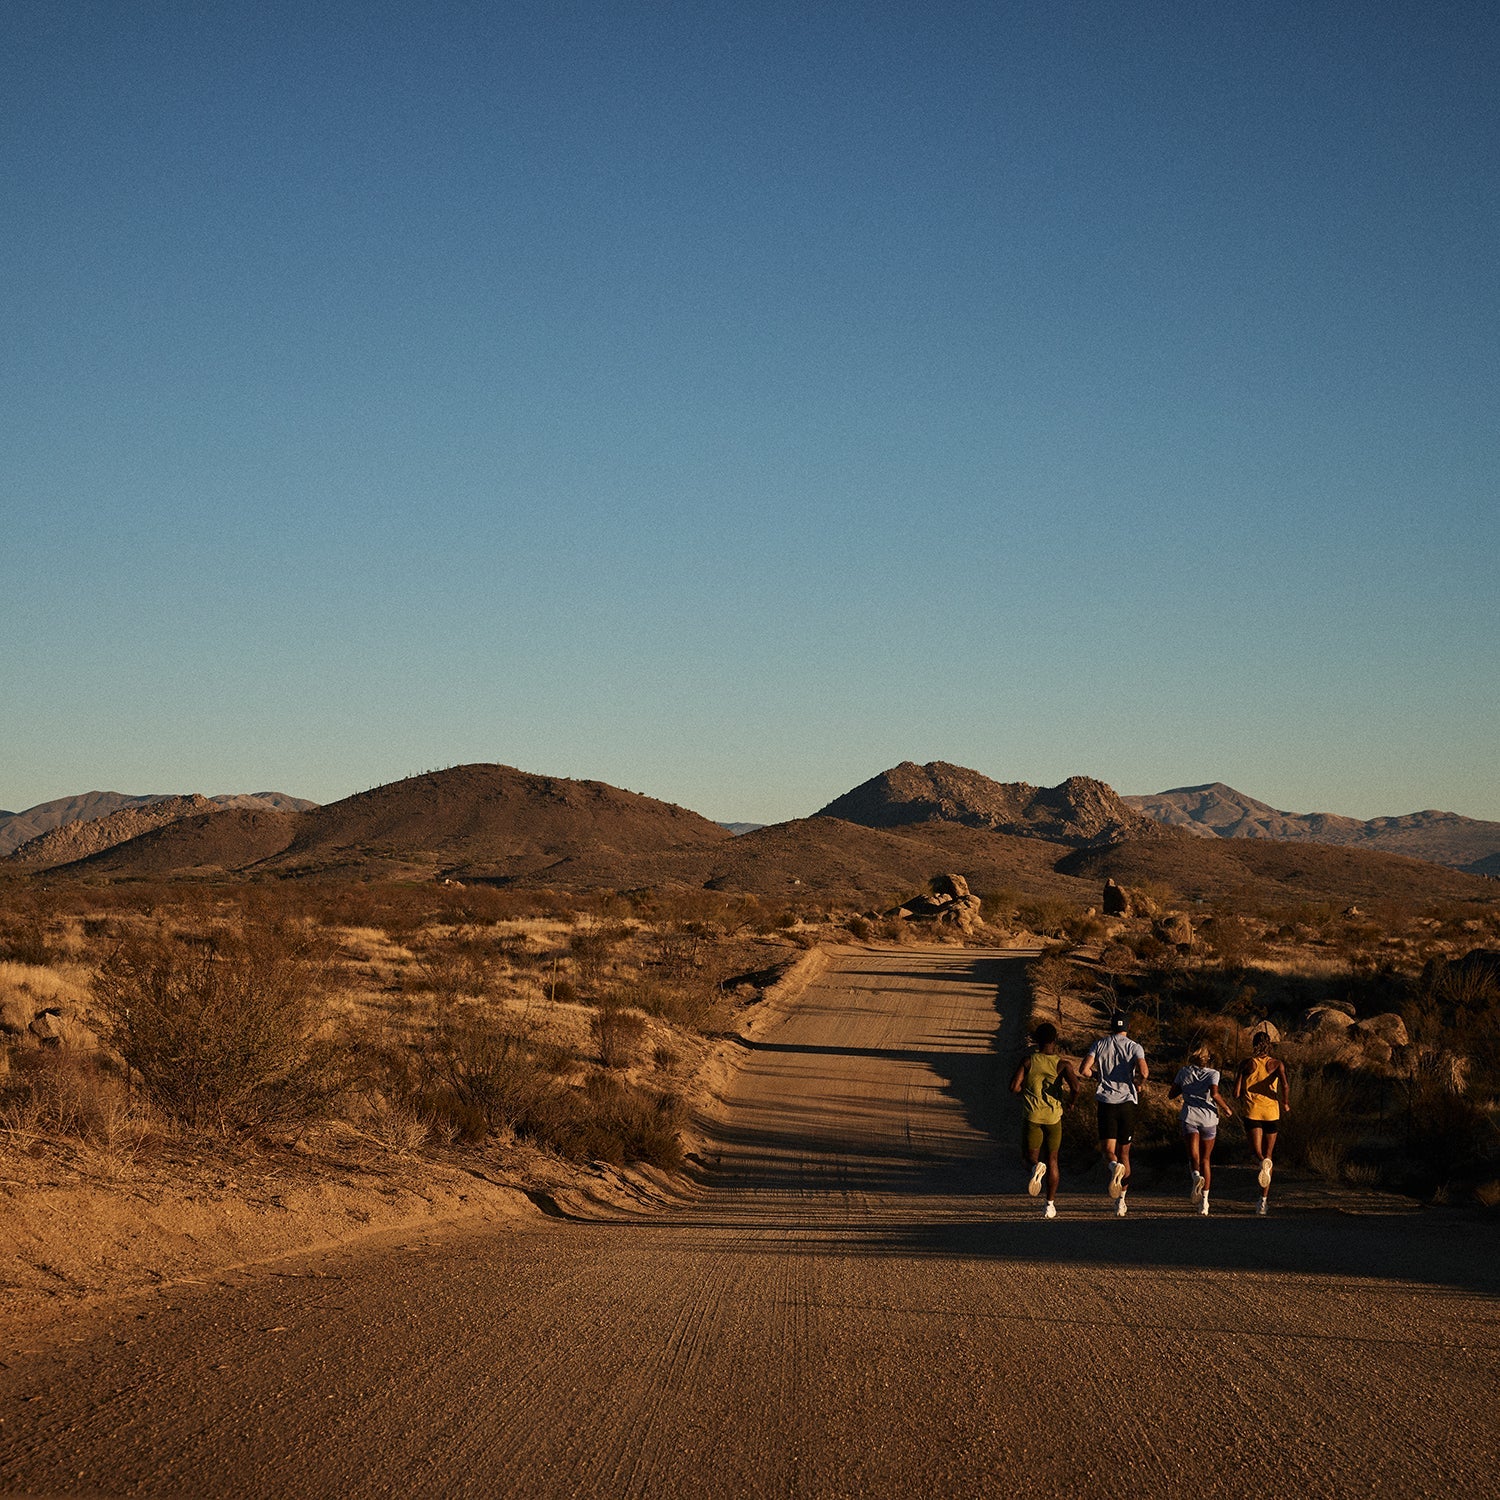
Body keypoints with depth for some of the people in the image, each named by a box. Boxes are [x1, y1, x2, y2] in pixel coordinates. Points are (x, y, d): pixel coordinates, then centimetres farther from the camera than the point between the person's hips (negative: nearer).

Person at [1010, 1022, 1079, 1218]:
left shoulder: (1028, 1061, -2)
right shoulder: (1062, 1063, -3)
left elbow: (1014, 1087, -10)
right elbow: (1075, 1087, -17)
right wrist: (1071, 1103, 3)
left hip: (1031, 1116, -1)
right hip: (1054, 1116, 1)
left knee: (1031, 1156, 13)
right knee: (1052, 1159, 14)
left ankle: (1036, 1167, -25)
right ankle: (1050, 1204, 10)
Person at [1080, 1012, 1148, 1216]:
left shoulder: (1099, 1044, 5)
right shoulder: (1134, 1047, 0)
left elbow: (1085, 1070, -5)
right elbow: (1144, 1072, -16)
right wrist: (1138, 1083, 6)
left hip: (1106, 1102, 0)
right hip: (1127, 1102, 0)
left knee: (1109, 1151, 0)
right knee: (1124, 1152, 11)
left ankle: (1114, 1166, -38)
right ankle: (1121, 1201, 9)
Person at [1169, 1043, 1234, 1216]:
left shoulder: (1184, 1071, 10)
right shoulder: (1213, 1073, 2)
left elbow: (1171, 1094, 14)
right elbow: (1214, 1094, -14)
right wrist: (1227, 1110, -2)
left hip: (1190, 1116, 0)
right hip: (1209, 1118, 0)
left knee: (1193, 1155, -9)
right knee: (1206, 1159, 11)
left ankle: (1196, 1175, -44)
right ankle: (1204, 1201, 6)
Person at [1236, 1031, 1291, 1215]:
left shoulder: (1246, 1064, 4)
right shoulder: (1277, 1064, 4)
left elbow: (1236, 1093, -1)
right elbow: (1285, 1086, -14)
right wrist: (1286, 1105, 3)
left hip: (1252, 1112, -2)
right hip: (1272, 1113, 2)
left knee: (1257, 1152, -4)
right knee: (1268, 1154, 12)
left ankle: (1263, 1162, -43)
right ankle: (1263, 1201, 11)